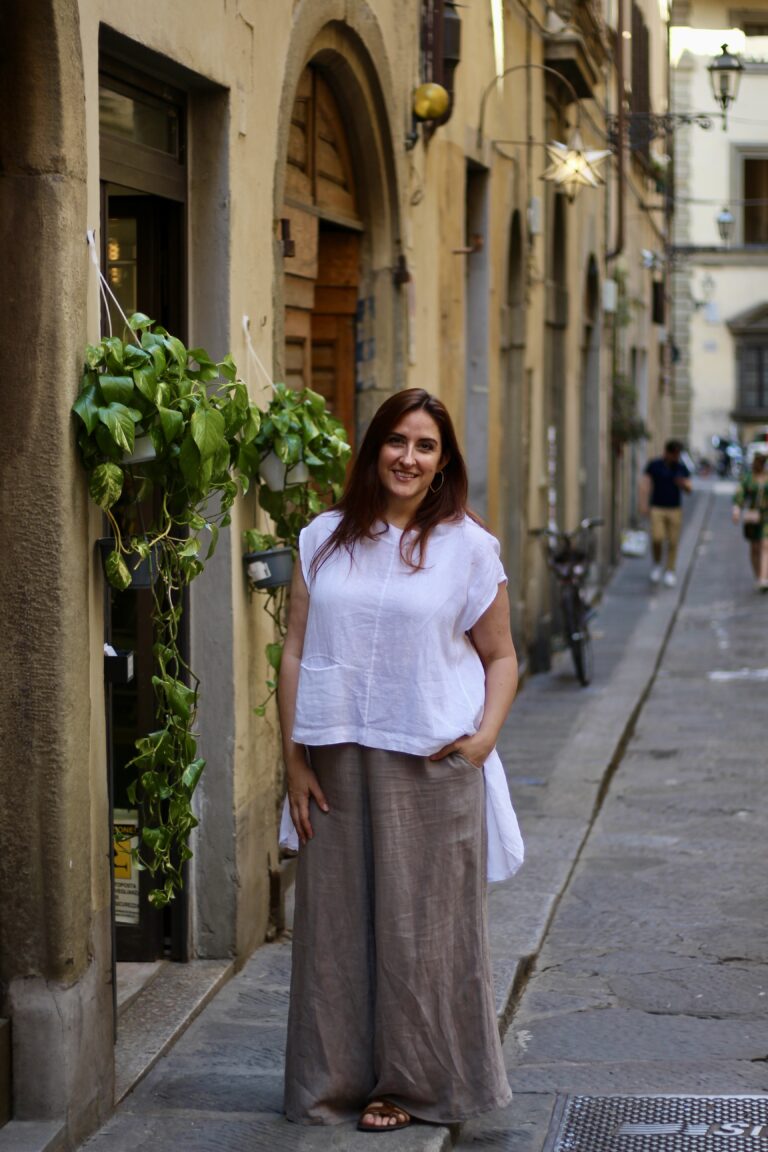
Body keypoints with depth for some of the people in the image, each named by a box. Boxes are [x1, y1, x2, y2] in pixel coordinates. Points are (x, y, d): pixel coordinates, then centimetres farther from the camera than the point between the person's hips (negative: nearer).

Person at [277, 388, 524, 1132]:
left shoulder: (468, 548, 1)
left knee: (423, 925, 5)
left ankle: (413, 1082, 19)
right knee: (337, 923, 8)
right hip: (337, 764, 2)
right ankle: (338, 1079, 21)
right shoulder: (326, 539, 6)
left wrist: (485, 735, -10)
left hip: (431, 767, -2)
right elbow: (295, 653, 6)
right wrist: (294, 762, 0)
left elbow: (500, 657, 6)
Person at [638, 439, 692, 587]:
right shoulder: (653, 465, -2)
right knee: (657, 539, -15)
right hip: (657, 508, -2)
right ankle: (657, 565, 11)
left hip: (675, 509, 2)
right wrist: (643, 504, -15)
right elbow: (645, 485, -5)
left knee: (673, 542, 1)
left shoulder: (681, 468, 4)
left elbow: (689, 489, 4)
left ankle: (669, 572, 13)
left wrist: (683, 484, -21)